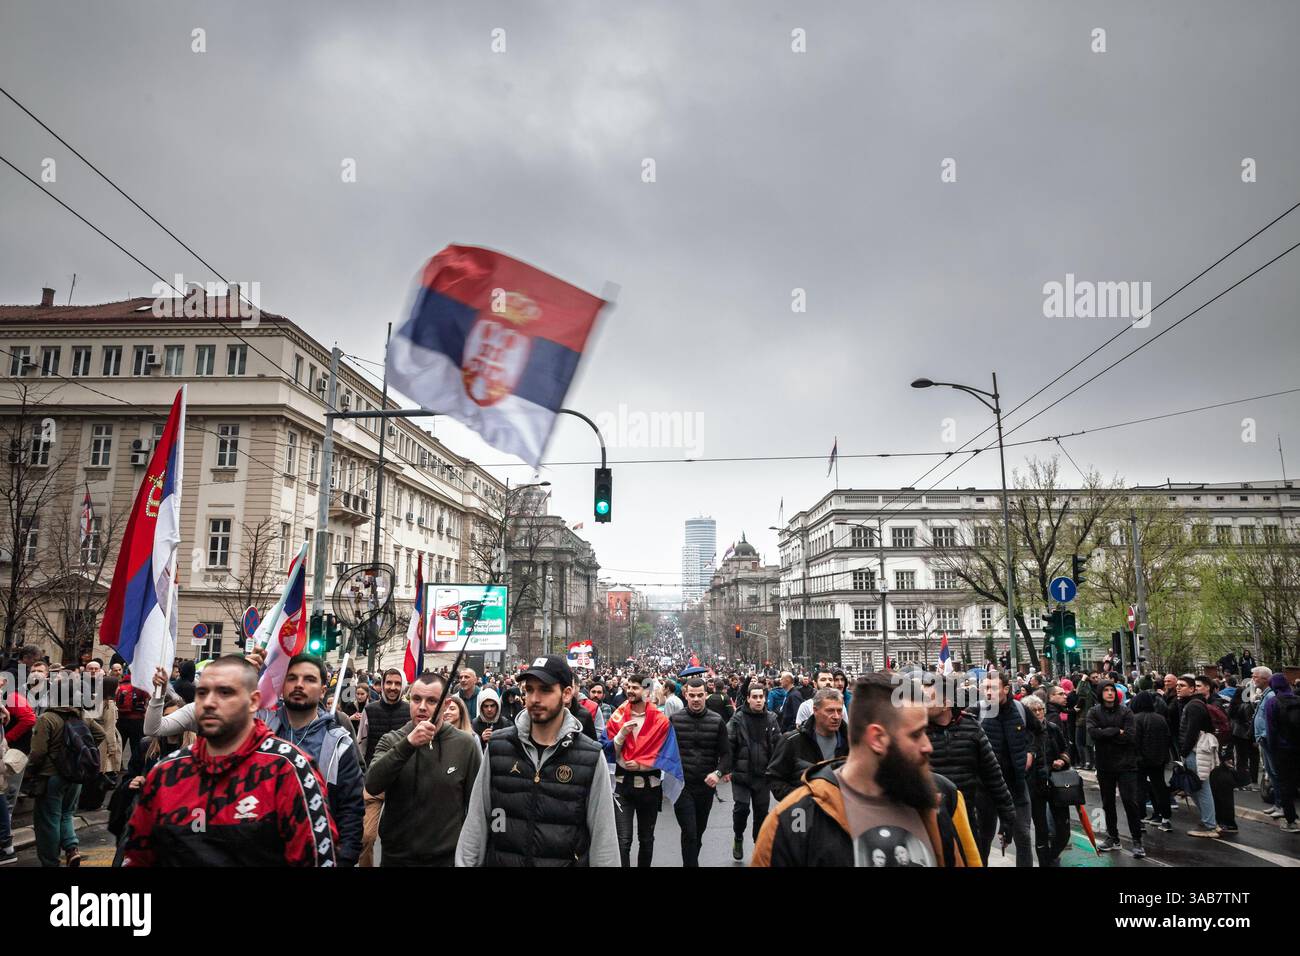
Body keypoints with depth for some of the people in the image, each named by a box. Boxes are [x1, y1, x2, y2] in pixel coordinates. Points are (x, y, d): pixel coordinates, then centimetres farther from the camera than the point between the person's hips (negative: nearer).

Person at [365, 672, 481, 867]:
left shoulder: (466, 745, -7)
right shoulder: (392, 741, -3)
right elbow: (372, 786, -20)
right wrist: (408, 744, -31)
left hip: (447, 857, -1)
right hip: (395, 856, 1)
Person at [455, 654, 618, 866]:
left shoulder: (591, 757, -9)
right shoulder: (497, 747, -4)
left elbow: (603, 835, -7)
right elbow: (476, 820, 0)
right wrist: (465, 863, -4)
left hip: (567, 860, -1)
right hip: (499, 859, 2)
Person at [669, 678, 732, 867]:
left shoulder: (717, 721, -2)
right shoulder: (674, 720, -4)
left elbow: (726, 752, -1)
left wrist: (719, 772, -17)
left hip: (706, 786, 3)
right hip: (682, 786, -2)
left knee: (699, 831, 18)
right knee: (689, 833, -8)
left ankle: (692, 860, 38)